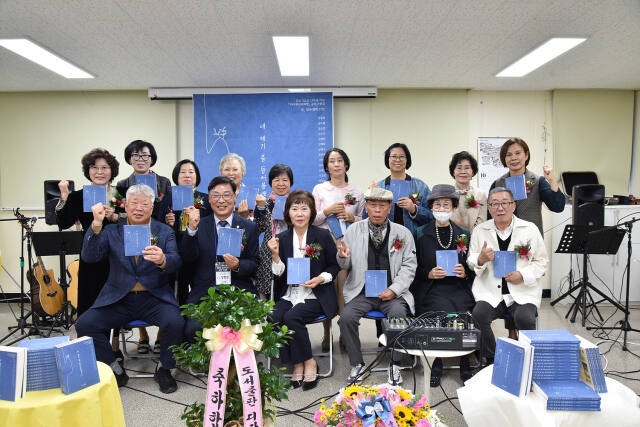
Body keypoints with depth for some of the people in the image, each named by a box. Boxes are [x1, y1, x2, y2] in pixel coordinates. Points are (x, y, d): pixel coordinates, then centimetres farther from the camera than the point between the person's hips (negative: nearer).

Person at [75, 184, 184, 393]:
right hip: (118, 299, 2)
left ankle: (164, 369, 2)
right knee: (84, 324, -17)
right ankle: (116, 371, 4)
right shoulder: (112, 231, 8)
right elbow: (89, 256, -6)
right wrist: (96, 225, -19)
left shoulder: (165, 231, 5)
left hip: (154, 298, -2)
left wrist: (162, 260, -35)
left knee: (175, 323, -28)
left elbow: (176, 262, -11)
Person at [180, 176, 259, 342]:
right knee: (193, 330, -24)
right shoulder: (199, 226, 10)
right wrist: (192, 229, -18)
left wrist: (238, 265, -12)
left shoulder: (249, 227, 10)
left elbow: (254, 263, 10)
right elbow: (188, 258, -4)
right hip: (203, 293, 1)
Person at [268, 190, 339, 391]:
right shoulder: (282, 238, 7)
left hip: (315, 295, -3)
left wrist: (321, 278, -11)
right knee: (273, 318, -25)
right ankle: (297, 365, -9)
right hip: (289, 295, 3)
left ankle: (308, 362, -6)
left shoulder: (323, 235, 1)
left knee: (292, 317, -28)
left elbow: (335, 266, 7)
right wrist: (275, 254, -13)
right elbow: (279, 274, 4)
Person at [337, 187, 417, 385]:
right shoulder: (354, 230, 7)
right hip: (361, 292, 1)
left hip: (392, 292, -1)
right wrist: (342, 256, -16)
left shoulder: (403, 233, 4)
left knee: (398, 314, -30)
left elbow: (409, 266, 3)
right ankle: (357, 365, -2)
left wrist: (394, 290, -10)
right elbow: (346, 265, 9)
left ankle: (395, 365, -7)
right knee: (346, 316, -24)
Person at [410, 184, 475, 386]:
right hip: (431, 290, -2)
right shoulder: (421, 234, 8)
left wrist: (464, 273, -5)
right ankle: (437, 363, -9)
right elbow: (413, 269, 7)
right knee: (443, 312, -29)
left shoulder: (464, 235, 15)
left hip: (459, 288, 2)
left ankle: (464, 363, -3)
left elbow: (473, 270, 17)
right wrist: (429, 274, -11)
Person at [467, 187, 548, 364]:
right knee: (479, 315, -26)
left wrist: (523, 275, -10)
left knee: (524, 318, -29)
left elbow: (542, 261, 8)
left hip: (523, 292, -1)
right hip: (490, 292, 1)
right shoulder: (480, 230, 9)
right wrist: (481, 259, -12)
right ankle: (491, 361, -3)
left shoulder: (530, 229, 6)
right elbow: (470, 261, 13)